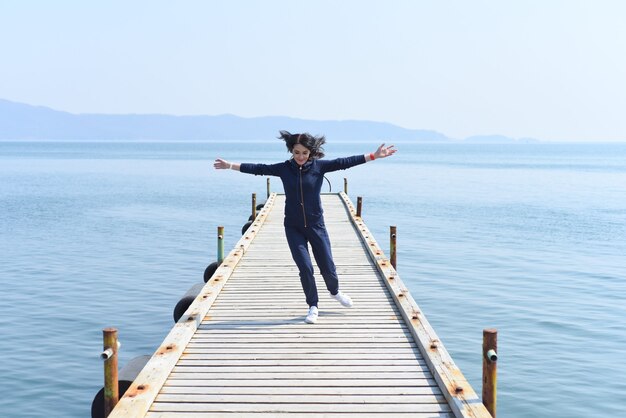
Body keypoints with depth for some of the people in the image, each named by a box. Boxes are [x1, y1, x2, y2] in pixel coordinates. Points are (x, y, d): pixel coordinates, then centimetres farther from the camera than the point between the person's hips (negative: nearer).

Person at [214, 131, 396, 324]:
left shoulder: (319, 166, -6)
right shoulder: (284, 168, -3)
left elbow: (344, 163, -13)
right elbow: (258, 169, -1)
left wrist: (373, 156, -20)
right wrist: (230, 165, -3)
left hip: (316, 226, 0)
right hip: (293, 228, 0)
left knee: (328, 267, 5)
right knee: (305, 268, -4)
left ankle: (335, 291, 39)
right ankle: (313, 307, 16)